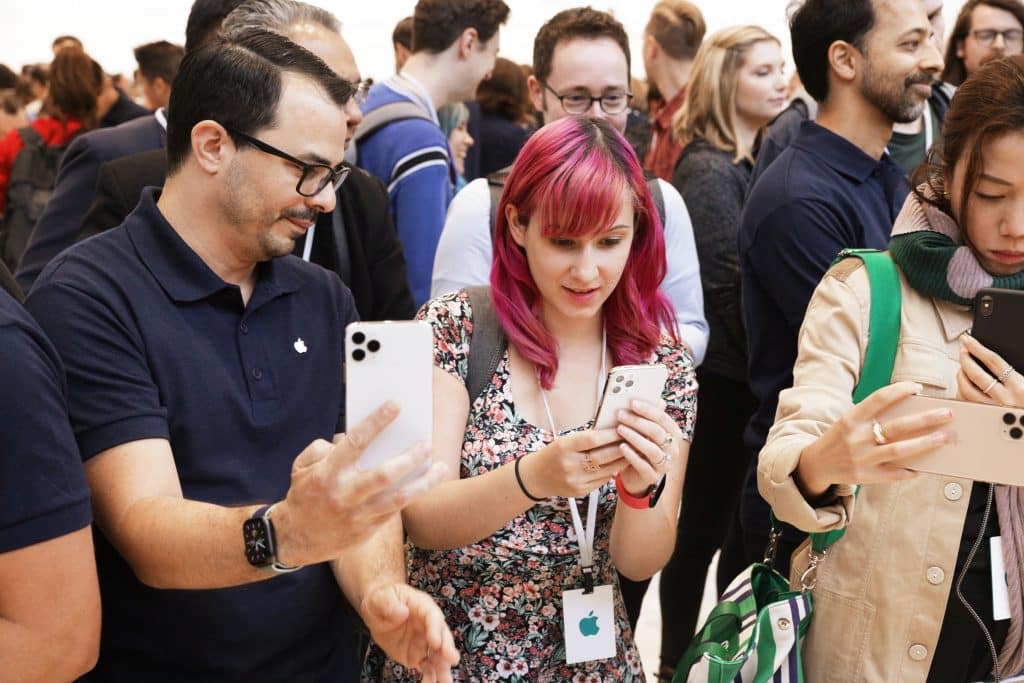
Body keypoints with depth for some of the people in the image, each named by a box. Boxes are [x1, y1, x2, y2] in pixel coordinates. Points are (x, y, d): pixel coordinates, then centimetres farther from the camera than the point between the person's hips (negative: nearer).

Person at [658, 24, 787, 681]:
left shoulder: (753, 161, 11)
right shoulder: (708, 173, -15)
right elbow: (731, 287, -17)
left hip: (743, 369, 8)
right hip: (725, 373, -8)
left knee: (742, 517, 17)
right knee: (706, 522, 3)